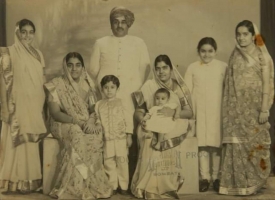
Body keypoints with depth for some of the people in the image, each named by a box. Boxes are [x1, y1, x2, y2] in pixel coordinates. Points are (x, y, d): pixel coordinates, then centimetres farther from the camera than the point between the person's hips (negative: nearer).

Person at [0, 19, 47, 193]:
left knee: (33, 143, 8)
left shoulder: (38, 54, 12)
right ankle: (18, 182, 7)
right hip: (19, 105, -5)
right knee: (19, 142, -2)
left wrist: (43, 105, 12)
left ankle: (32, 180, 18)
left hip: (35, 106, 5)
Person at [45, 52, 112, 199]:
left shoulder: (88, 84, 8)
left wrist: (91, 120, -20)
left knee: (96, 136, -30)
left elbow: (95, 108, 4)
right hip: (64, 124, -3)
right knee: (77, 136, -36)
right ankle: (75, 187, -28)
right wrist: (76, 121, -24)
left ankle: (91, 185, -21)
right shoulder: (56, 85, -4)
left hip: (86, 124, 3)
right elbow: (55, 113, -11)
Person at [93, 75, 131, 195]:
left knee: (122, 162, 2)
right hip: (107, 139, 2)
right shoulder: (99, 105, 7)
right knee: (109, 163, 6)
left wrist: (129, 136, -3)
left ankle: (123, 186, 12)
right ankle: (113, 186, 17)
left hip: (121, 138, -2)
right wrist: (98, 124, -9)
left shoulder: (122, 102, 1)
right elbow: (98, 119, 15)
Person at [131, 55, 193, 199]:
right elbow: (138, 111, 6)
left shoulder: (179, 87, 8)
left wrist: (172, 112, -19)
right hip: (153, 132, 0)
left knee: (169, 154, -29)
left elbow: (189, 112, 0)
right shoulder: (149, 86, 6)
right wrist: (142, 119, -18)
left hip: (173, 131, 0)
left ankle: (167, 188, -11)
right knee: (152, 156, -28)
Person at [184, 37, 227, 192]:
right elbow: (187, 92, 5)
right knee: (202, 143, 1)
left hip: (217, 111, -1)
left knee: (217, 143, 1)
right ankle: (205, 177, 10)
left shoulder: (223, 67, 2)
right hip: (200, 112, 1)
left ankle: (216, 177, 13)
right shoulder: (192, 68, 5)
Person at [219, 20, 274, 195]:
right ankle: (238, 182, 10)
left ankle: (253, 182, 11)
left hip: (254, 105, -3)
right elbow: (230, 85, 10)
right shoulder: (235, 56, 11)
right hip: (237, 107, 3)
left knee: (255, 143, -1)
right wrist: (228, 109, 6)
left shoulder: (261, 55, 0)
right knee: (236, 144, 1)